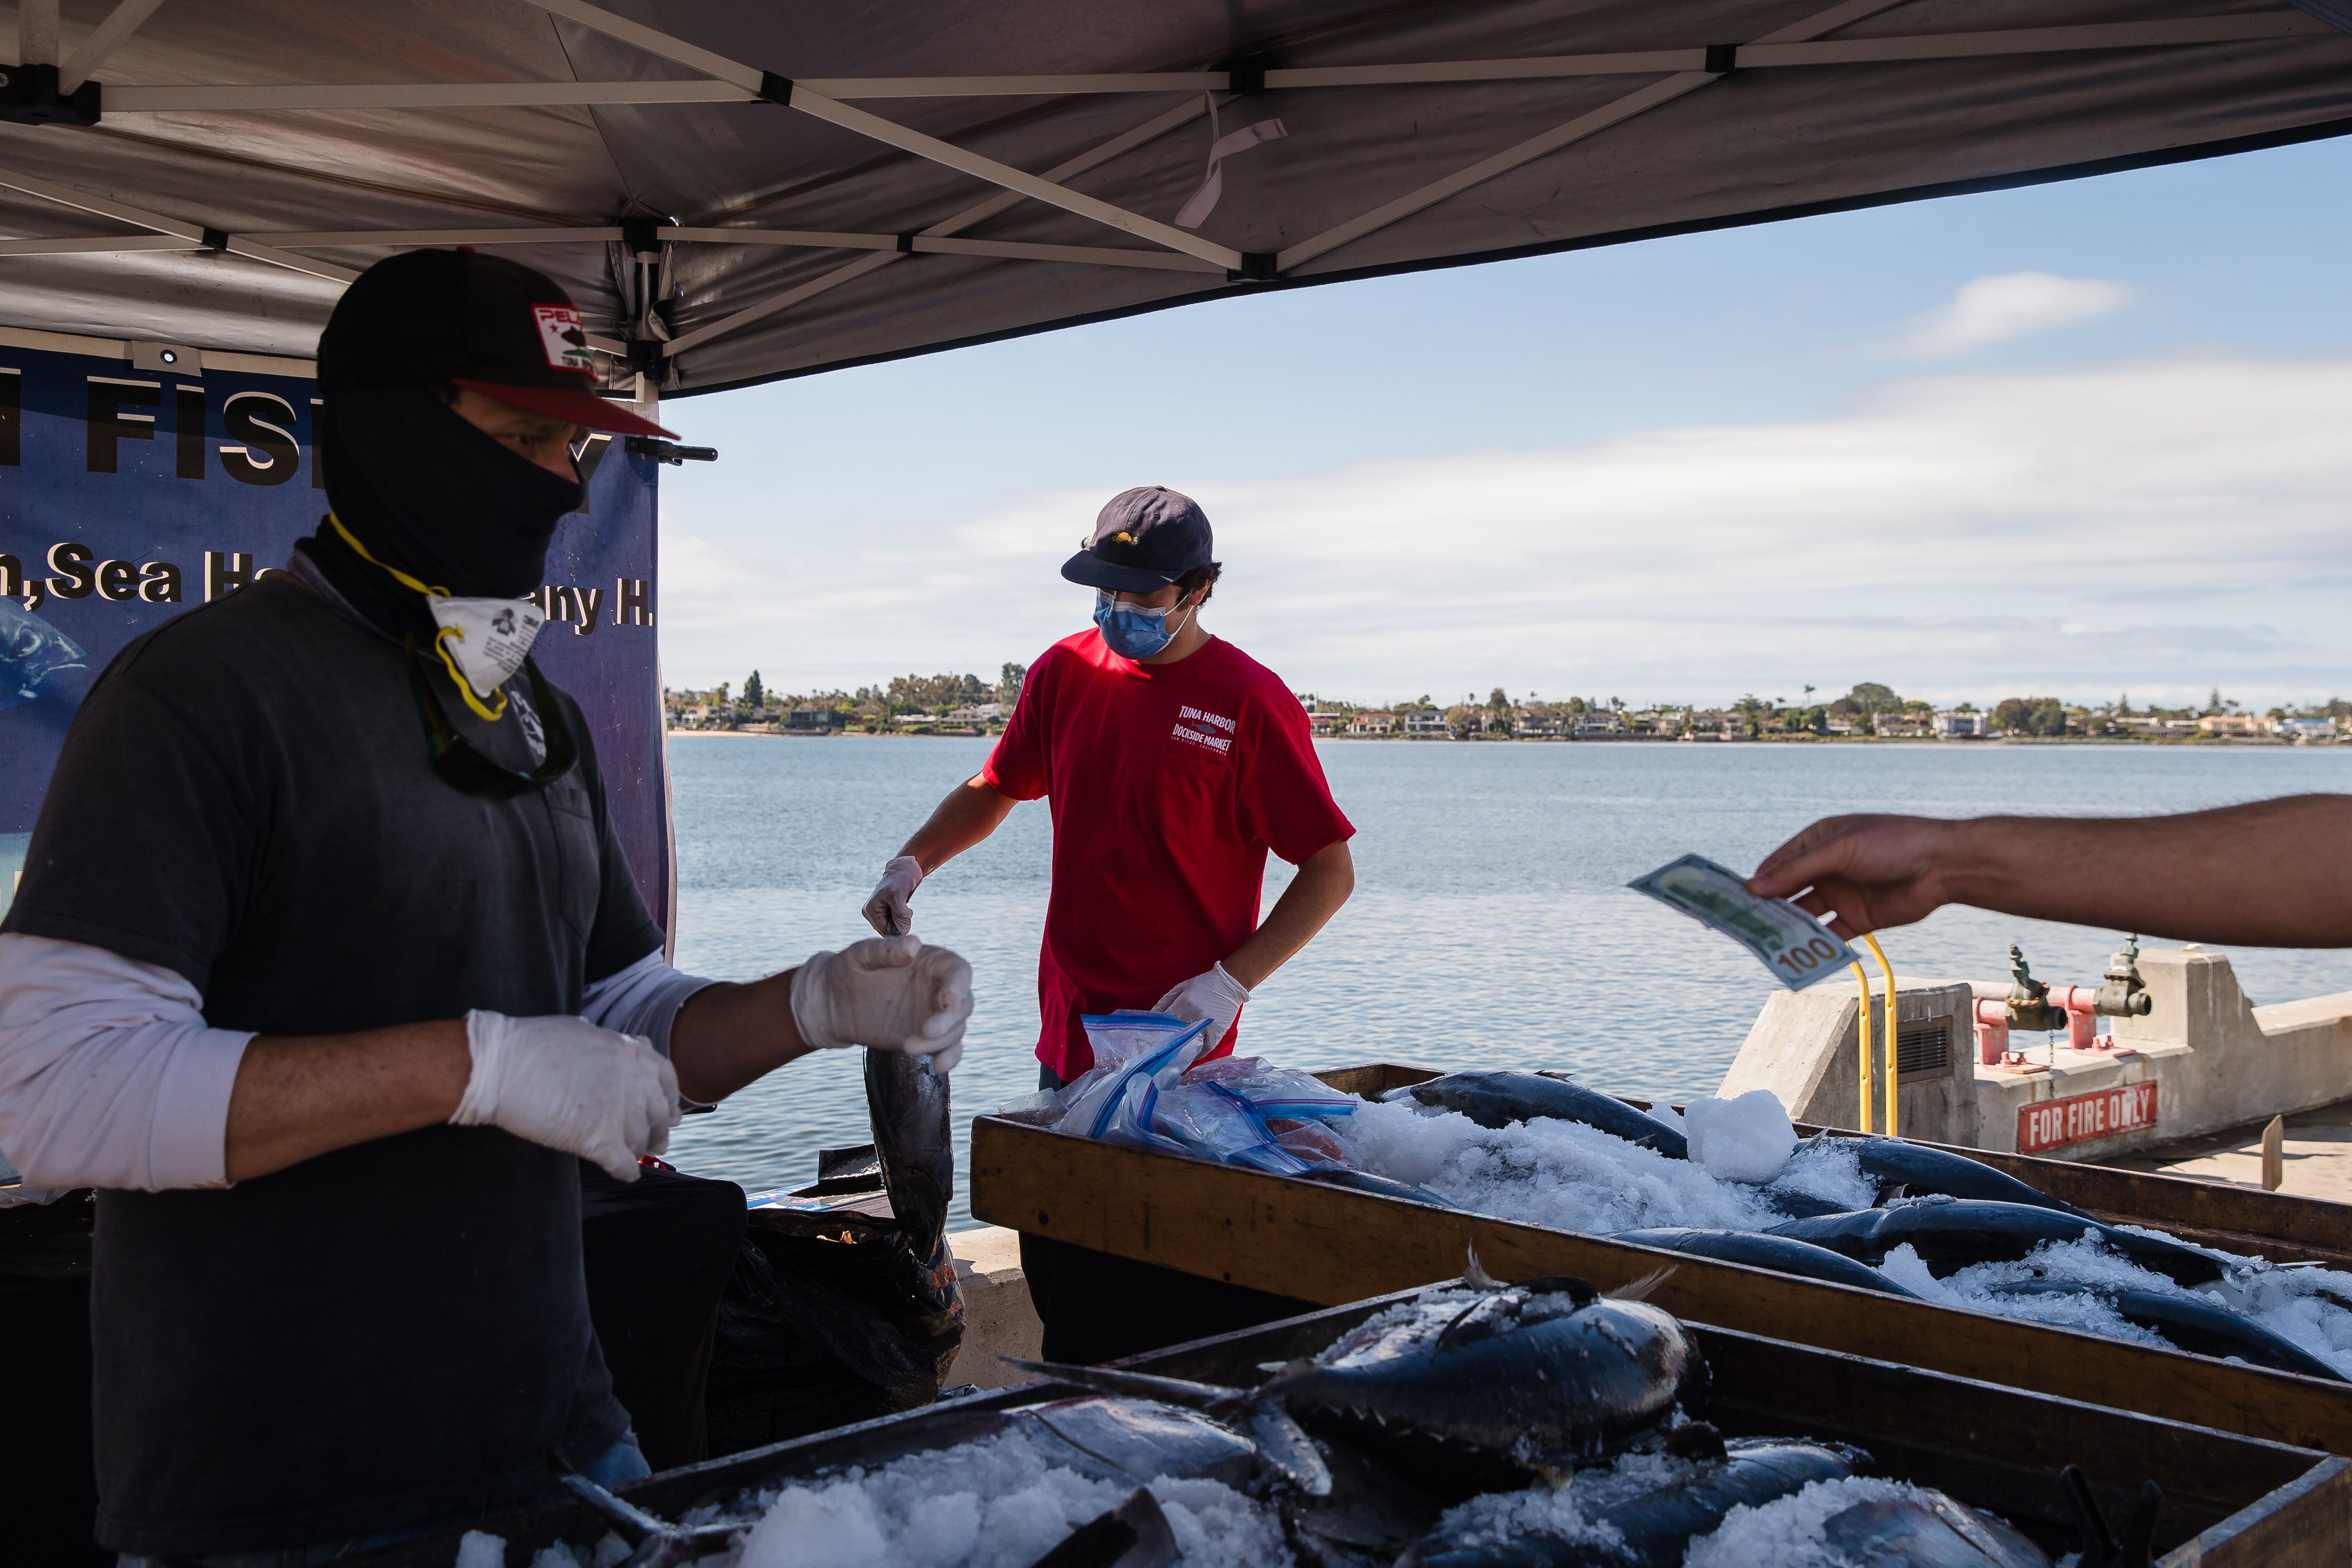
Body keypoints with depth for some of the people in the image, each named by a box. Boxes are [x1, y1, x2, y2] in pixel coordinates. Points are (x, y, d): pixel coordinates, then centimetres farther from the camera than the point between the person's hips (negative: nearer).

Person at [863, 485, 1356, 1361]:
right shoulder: (1067, 672, 8)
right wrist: (913, 863, 5)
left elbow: (1330, 869, -7)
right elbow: (996, 787, 23)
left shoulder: (1249, 703, -9)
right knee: (1056, 1271, 14)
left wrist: (1230, 982, -16)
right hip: (1067, 1035, 6)